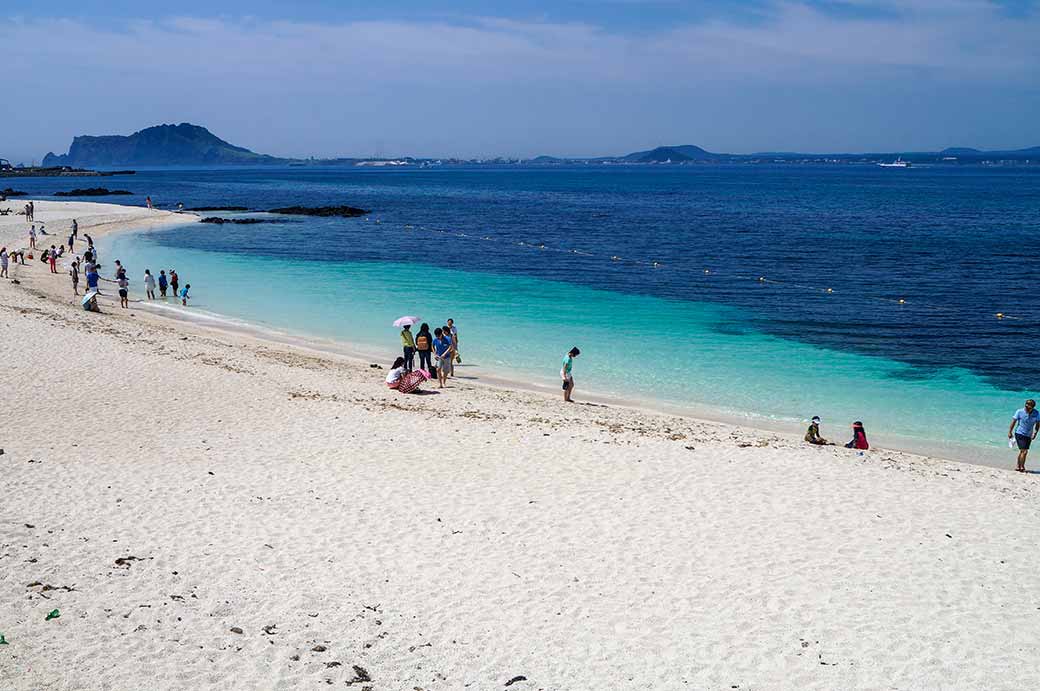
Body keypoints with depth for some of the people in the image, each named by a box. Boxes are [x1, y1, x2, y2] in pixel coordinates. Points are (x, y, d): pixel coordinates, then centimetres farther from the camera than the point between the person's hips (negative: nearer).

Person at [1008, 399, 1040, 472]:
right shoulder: (1020, 411, -13)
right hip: (1020, 434, -4)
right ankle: (1022, 467, -2)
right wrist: (1010, 432, -4)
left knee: (1022, 451, 15)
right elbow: (1013, 421, -5)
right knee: (1024, 451, -12)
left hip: (1028, 436, 4)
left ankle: (1019, 466, 27)